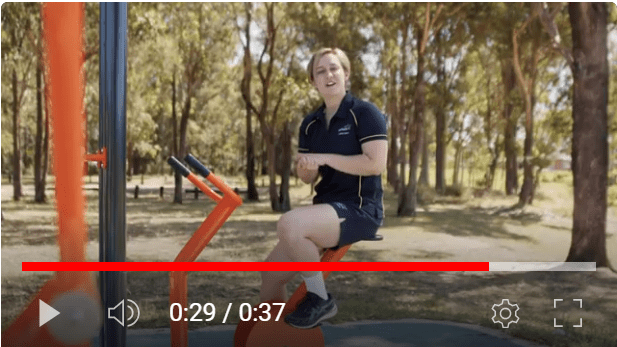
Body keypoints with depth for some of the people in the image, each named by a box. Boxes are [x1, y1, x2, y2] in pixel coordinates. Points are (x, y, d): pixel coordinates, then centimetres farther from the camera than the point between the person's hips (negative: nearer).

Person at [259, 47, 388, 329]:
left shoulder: (365, 113, -6)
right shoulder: (310, 124, 12)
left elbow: (376, 164, -18)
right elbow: (307, 178, 13)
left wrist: (325, 158, -18)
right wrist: (306, 166, -11)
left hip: (360, 208, -7)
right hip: (326, 206, 7)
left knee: (289, 223, -31)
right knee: (271, 271, -2)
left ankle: (320, 300, -11)